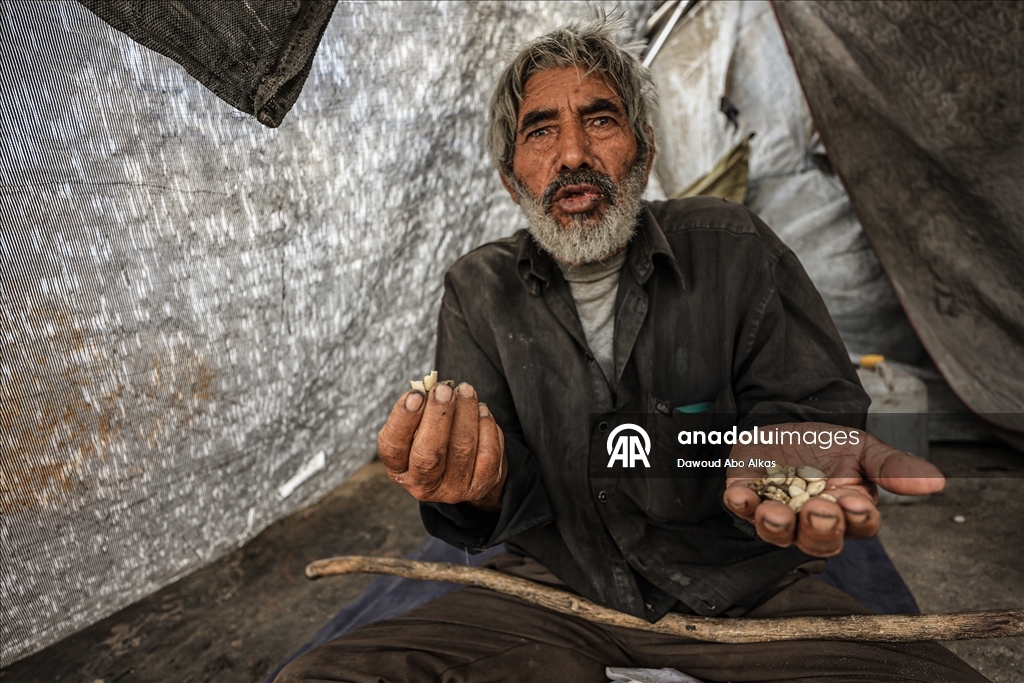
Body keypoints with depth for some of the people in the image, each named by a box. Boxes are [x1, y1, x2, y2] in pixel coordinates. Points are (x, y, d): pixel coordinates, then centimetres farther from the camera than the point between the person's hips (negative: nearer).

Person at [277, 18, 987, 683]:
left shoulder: (730, 249, -4)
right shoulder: (478, 291, -1)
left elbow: (808, 406, -4)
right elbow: (489, 507, -5)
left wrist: (783, 447, -29)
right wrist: (479, 481, -31)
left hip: (737, 587, 0)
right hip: (555, 590, 2)